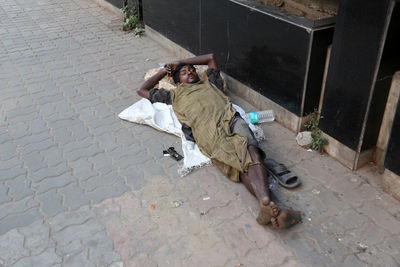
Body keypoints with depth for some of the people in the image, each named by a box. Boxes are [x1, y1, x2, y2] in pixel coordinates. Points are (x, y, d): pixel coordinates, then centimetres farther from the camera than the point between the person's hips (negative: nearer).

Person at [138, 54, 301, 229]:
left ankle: (266, 203, -50)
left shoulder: (209, 83, 43)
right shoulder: (174, 95, 37)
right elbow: (142, 91, 45)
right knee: (238, 161, -31)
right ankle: (268, 206, -49)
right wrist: (163, 72, 51)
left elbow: (211, 57, 56)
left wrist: (181, 62, 56)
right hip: (205, 128, -3)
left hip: (231, 119, 3)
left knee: (251, 152, -30)